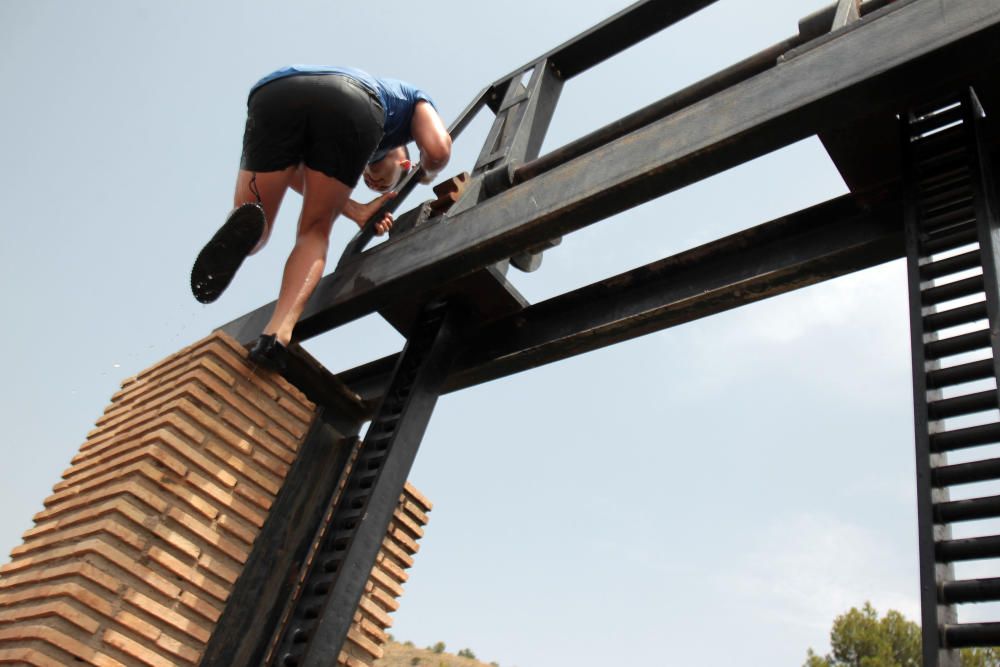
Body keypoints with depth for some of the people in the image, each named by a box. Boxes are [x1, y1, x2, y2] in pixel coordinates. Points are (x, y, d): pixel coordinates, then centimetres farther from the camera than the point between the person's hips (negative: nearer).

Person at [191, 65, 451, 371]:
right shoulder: (411, 97, 39)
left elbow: (288, 169, 28)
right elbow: (438, 148, 16)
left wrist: (354, 211, 29)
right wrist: (428, 173, 39)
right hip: (353, 106, -3)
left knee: (253, 235, 18)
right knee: (315, 232, 15)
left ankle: (243, 229, -18)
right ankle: (277, 336, -6)